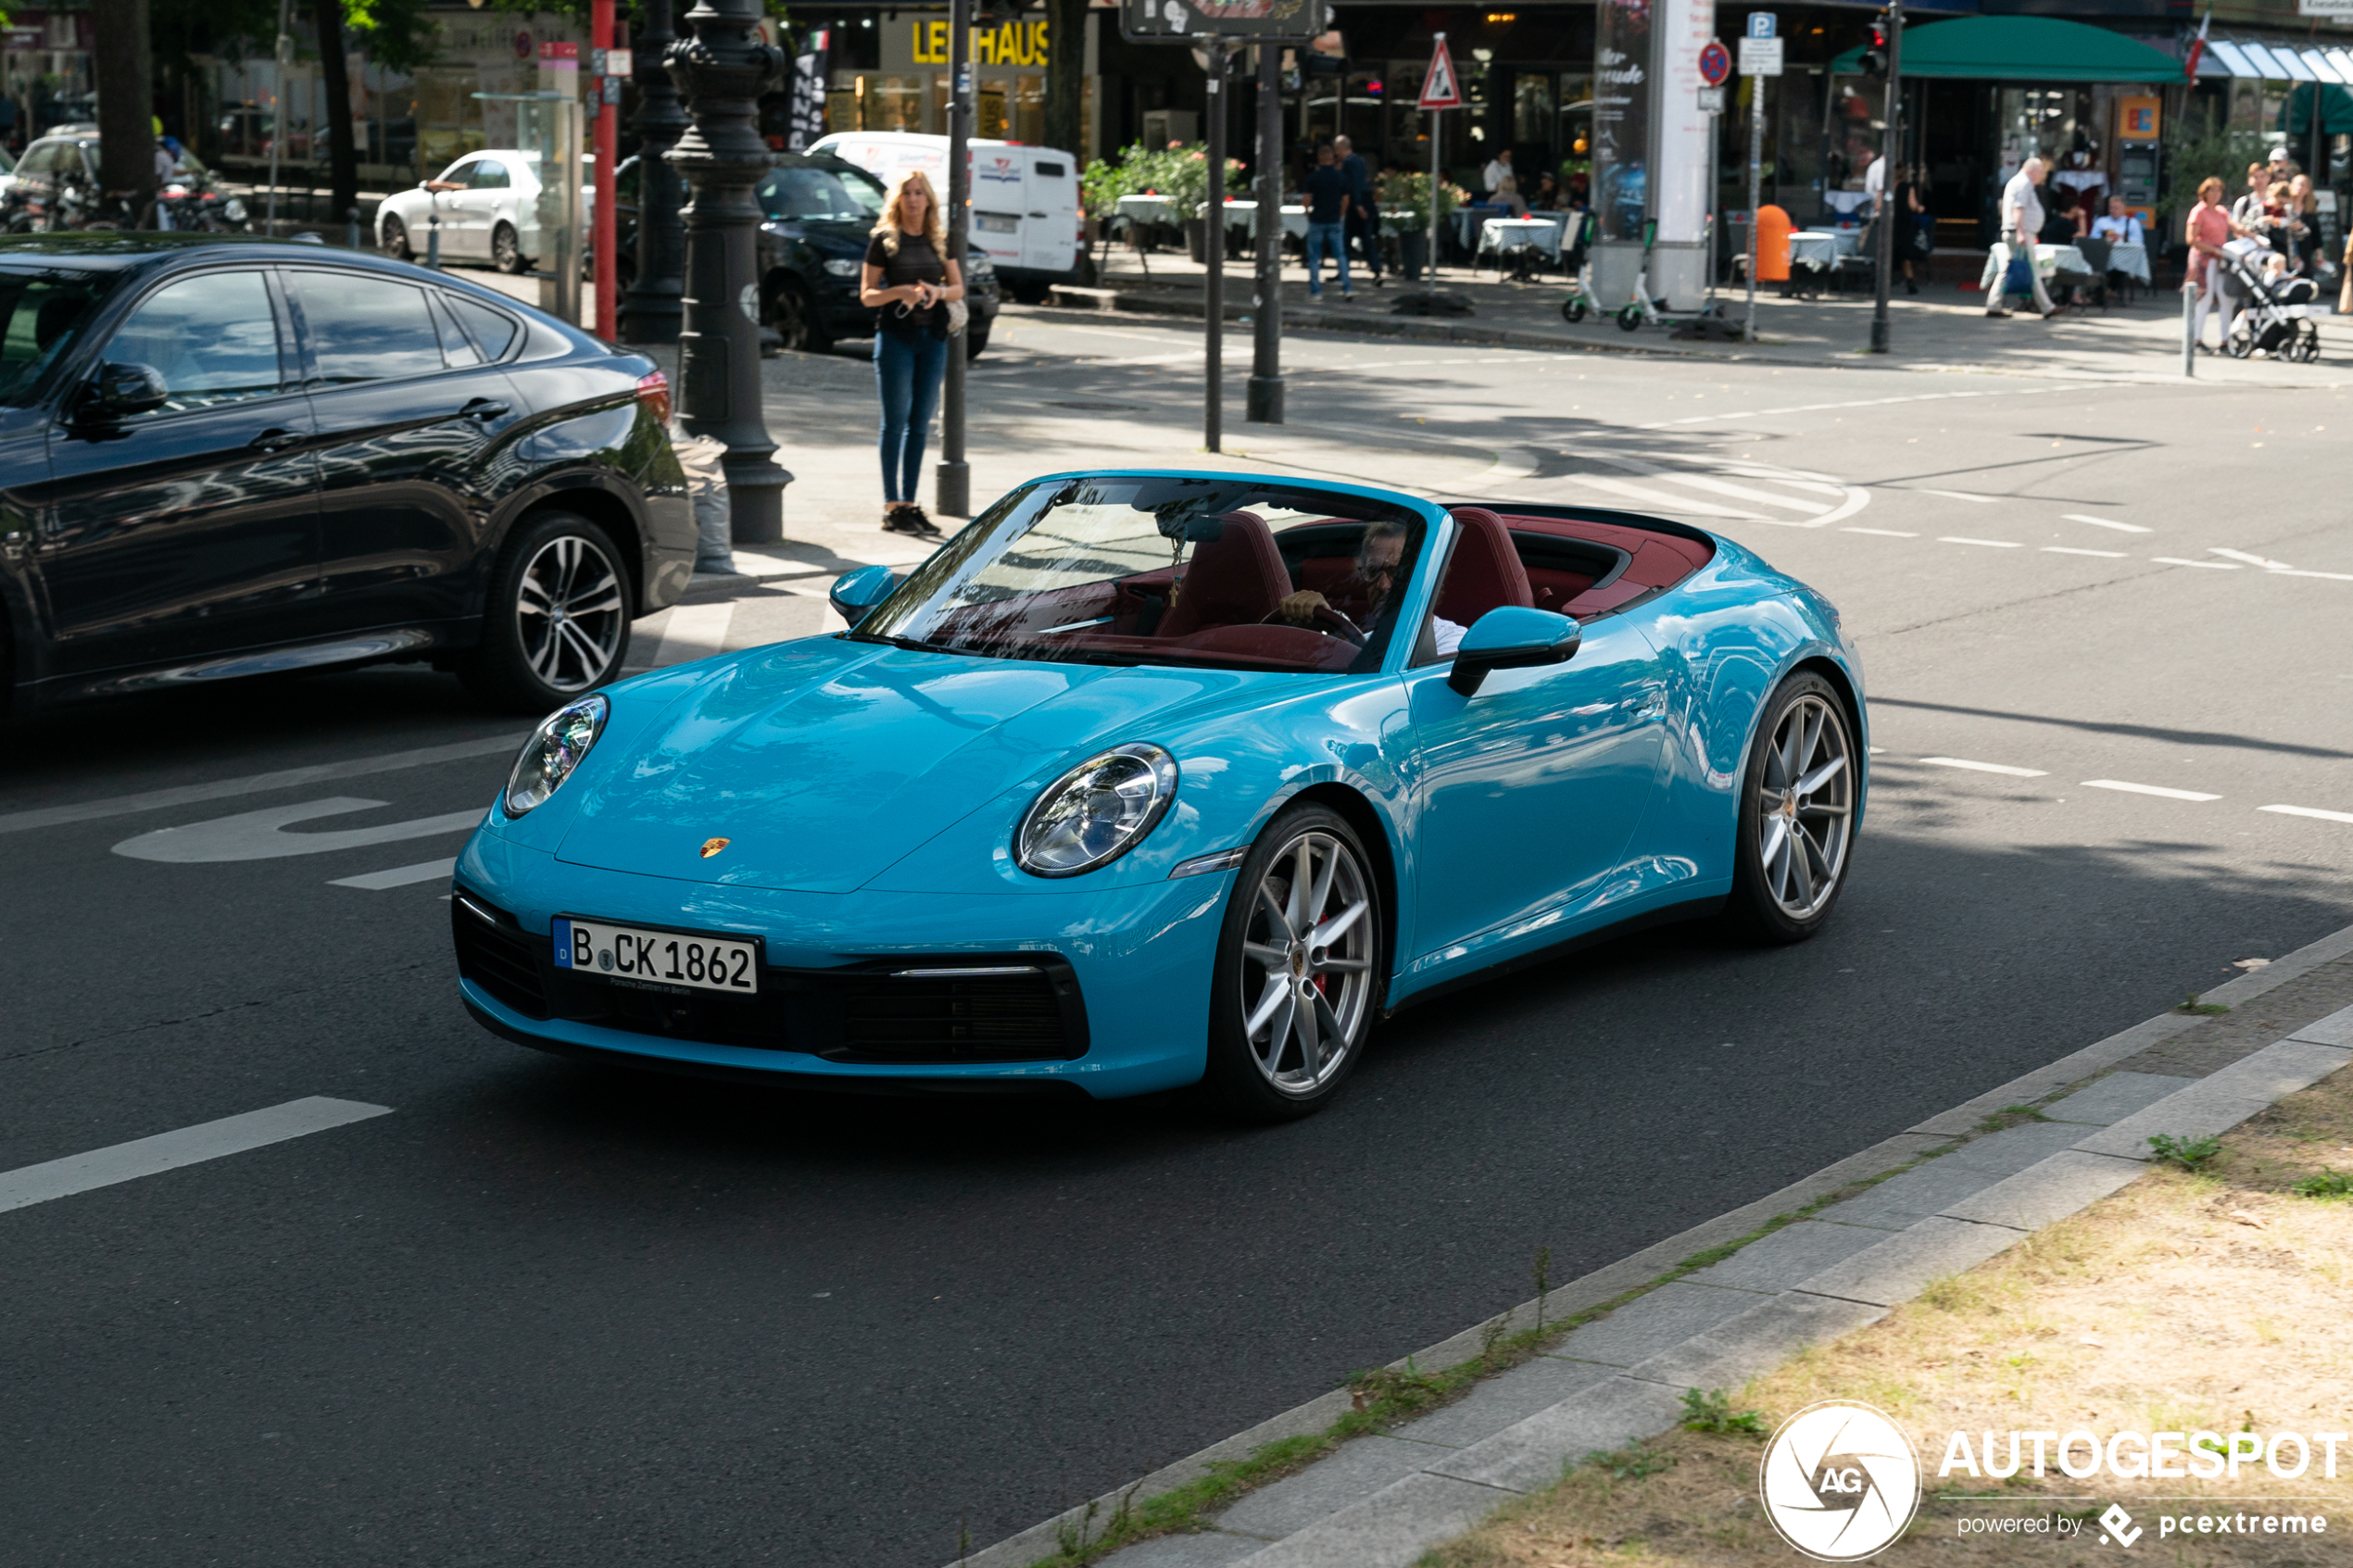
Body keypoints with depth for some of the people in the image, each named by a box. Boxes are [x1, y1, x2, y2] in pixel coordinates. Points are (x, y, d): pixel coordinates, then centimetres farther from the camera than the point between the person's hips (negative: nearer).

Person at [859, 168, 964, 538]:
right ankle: (892, 507, 0)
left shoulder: (940, 239, 10)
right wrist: (899, 292, -20)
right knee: (896, 421, -3)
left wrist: (938, 291, -10)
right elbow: (866, 295, -3)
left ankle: (909, 503, 12)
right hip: (895, 336, -4)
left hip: (933, 337, 4)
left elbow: (959, 287, 12)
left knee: (920, 424, 7)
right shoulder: (884, 240, -1)